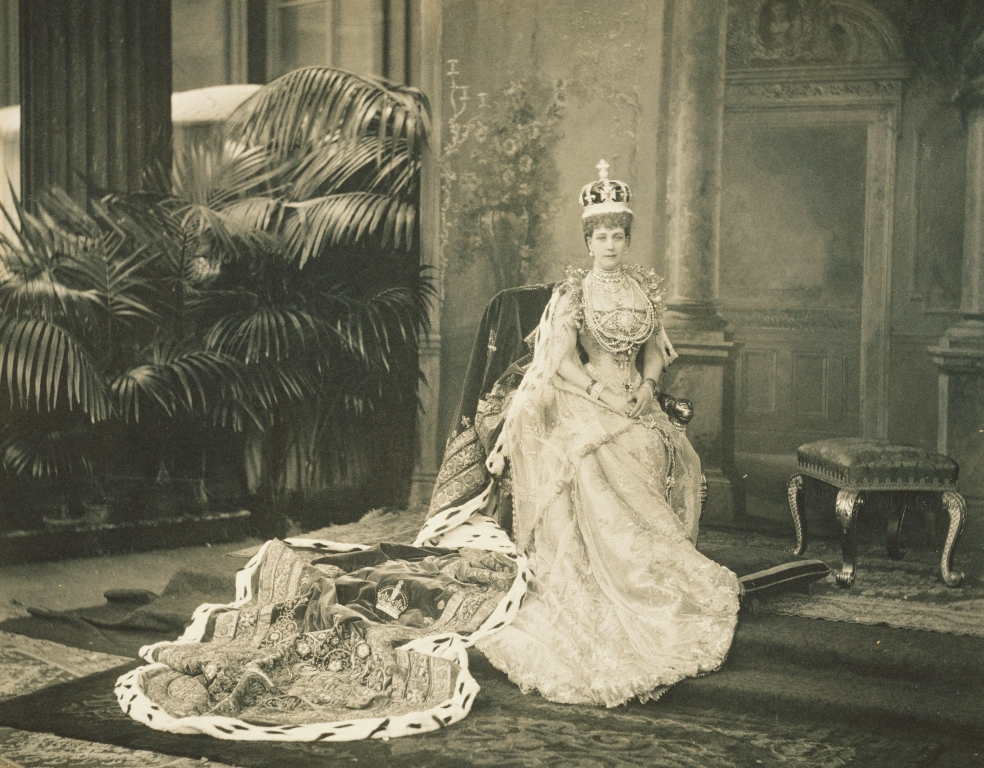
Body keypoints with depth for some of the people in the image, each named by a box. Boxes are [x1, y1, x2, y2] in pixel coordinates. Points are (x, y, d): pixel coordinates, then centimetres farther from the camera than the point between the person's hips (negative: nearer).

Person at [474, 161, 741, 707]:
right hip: (583, 409, -4)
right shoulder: (573, 292, -2)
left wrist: (645, 385, -2)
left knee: (664, 455, -16)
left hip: (635, 405, 5)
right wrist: (603, 393, -14)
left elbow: (656, 350, 14)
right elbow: (561, 362, -6)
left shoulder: (645, 287, 11)